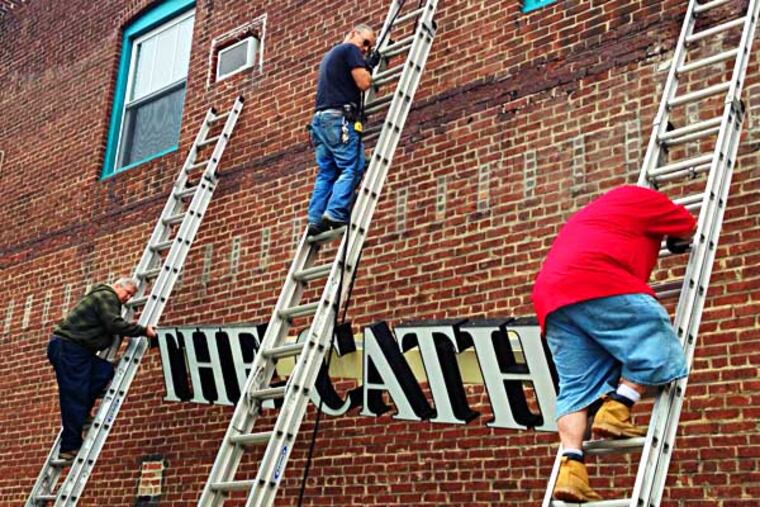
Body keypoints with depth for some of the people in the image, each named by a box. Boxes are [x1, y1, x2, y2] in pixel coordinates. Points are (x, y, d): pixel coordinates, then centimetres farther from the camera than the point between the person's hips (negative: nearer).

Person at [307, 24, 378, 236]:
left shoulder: (329, 55, 29)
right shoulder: (350, 49, 0)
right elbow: (363, 83, -9)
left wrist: (367, 66, 26)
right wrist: (369, 68, 11)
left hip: (320, 119, 9)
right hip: (339, 118, -9)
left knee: (326, 173, 5)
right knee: (353, 167, -11)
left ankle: (315, 220, -4)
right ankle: (335, 214, -23)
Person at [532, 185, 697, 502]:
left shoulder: (592, 216, 43)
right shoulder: (637, 199, 20)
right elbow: (687, 227, 31)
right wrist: (677, 241, 52)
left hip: (552, 299, 8)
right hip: (598, 285, -8)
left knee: (576, 387, 2)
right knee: (658, 348, -1)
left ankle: (570, 467, -12)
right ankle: (616, 410, -11)